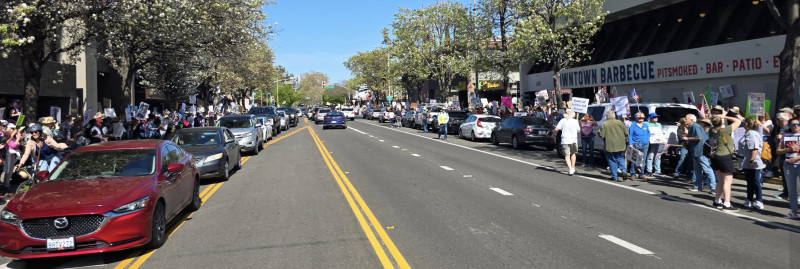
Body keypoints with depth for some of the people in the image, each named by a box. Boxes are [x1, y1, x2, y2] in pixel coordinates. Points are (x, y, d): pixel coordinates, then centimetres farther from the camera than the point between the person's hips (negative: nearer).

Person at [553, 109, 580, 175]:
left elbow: (556, 129, -10)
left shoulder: (562, 120, -4)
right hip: (573, 140, 1)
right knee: (573, 154, 21)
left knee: (567, 155, 0)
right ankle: (573, 168, 26)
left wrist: (554, 133, 10)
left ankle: (570, 169, -14)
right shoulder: (575, 121, -2)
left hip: (565, 140, -1)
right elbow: (578, 131, 5)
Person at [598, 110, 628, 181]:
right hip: (620, 146, 3)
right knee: (621, 159, 18)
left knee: (612, 161, 6)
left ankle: (614, 176, 7)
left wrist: (598, 132, 8)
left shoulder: (604, 124, -11)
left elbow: (601, 135, -13)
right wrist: (625, 139, 21)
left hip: (610, 147, -3)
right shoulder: (620, 123, -1)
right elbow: (626, 133, 3)